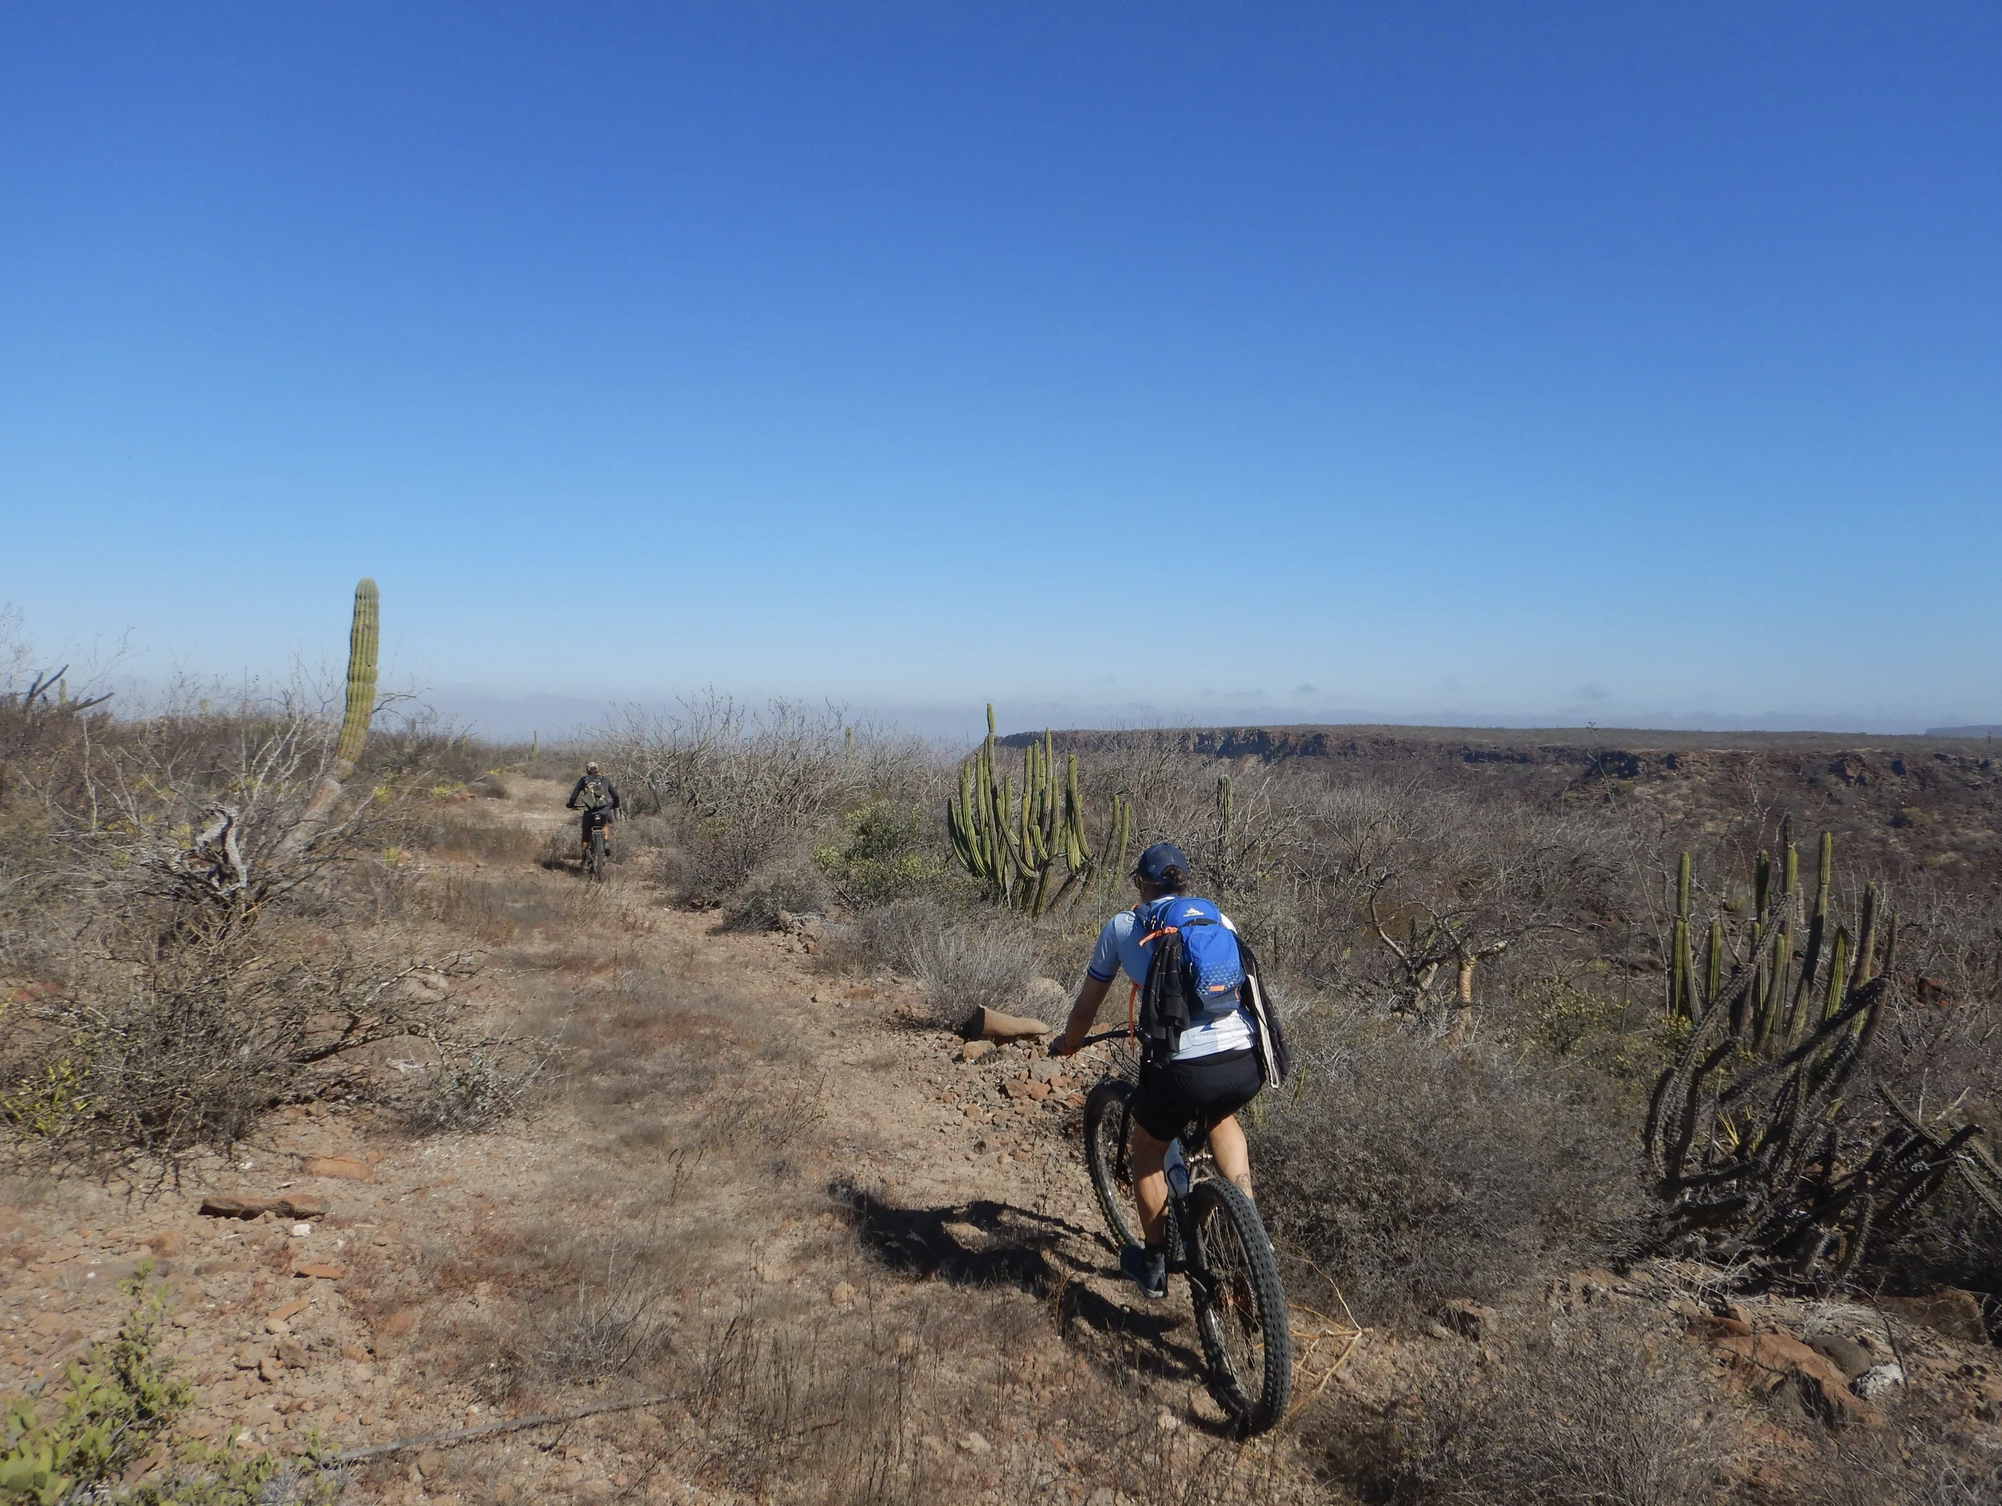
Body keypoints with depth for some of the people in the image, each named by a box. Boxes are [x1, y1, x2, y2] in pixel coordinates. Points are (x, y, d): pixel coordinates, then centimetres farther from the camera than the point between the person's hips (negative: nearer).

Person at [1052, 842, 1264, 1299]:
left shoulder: (1122, 926, 12)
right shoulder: (1218, 921, 19)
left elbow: (1086, 1007, 20)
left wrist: (1068, 1043, 41)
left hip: (1181, 1068, -3)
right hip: (1247, 1065, 3)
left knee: (1148, 1148, 28)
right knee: (1222, 1117, 38)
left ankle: (1154, 1264, 37)